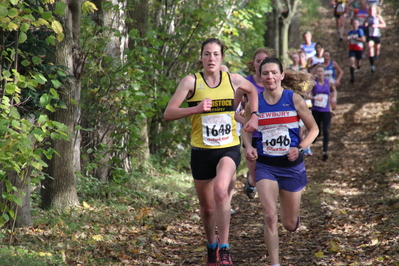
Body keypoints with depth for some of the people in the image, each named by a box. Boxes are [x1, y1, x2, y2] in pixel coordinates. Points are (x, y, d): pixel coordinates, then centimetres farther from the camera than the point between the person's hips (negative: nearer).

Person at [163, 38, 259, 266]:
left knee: (220, 190, -30)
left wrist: (254, 116, 8)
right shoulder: (191, 82, -7)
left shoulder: (233, 80, 0)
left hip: (229, 149, -1)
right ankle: (211, 245, 42)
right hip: (202, 152, 1)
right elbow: (168, 114, -12)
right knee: (207, 208, 12)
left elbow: (252, 90, 23)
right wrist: (196, 109, -26)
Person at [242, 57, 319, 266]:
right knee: (270, 216, -17)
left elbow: (314, 129, 0)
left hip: (292, 165, 0)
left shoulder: (294, 99, -8)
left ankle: (293, 218, 49)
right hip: (265, 166, 0)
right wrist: (249, 147, -8)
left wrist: (300, 148, -15)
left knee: (290, 224, 10)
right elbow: (246, 130, 12)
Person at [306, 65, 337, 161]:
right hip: (315, 110, -1)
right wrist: (315, 98, -27)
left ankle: (325, 152, -12)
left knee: (326, 130, -11)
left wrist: (334, 98, 7)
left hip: (326, 111, 1)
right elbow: (308, 95, -11)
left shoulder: (328, 82, 2)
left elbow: (334, 90, 22)